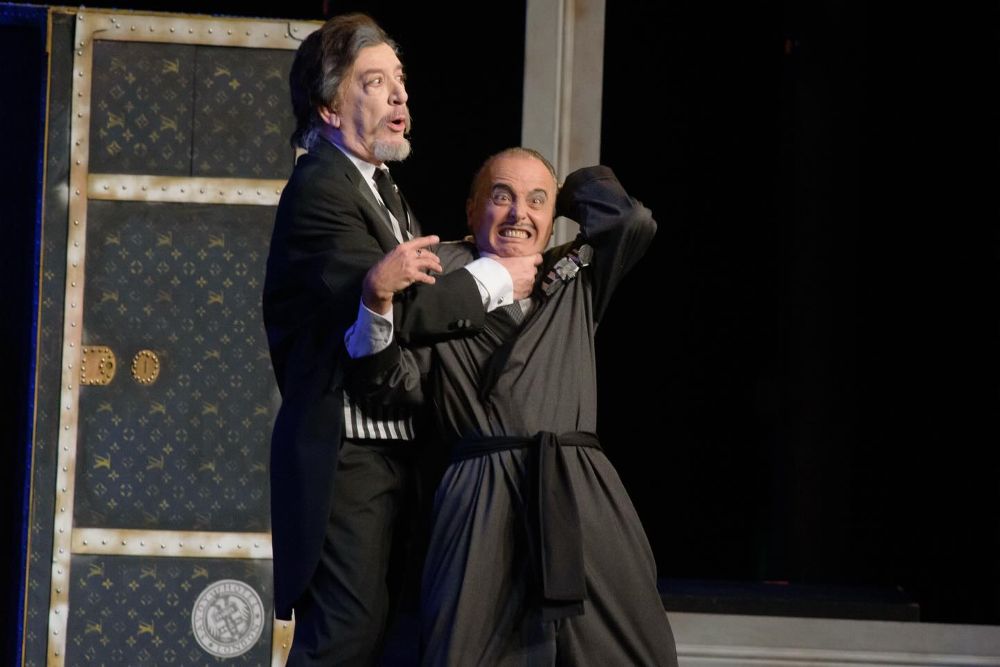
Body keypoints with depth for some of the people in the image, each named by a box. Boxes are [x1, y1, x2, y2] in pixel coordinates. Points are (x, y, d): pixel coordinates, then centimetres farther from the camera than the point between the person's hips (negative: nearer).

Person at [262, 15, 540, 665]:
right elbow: (399, 311, -21)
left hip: (396, 453, 10)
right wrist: (495, 278, -9)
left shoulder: (379, 189, 20)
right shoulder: (319, 189, -13)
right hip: (347, 458, -10)